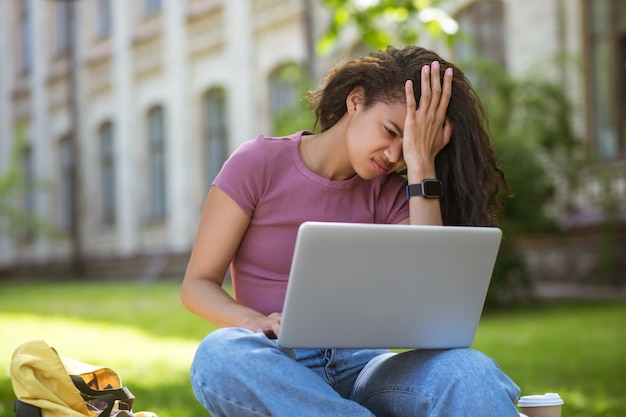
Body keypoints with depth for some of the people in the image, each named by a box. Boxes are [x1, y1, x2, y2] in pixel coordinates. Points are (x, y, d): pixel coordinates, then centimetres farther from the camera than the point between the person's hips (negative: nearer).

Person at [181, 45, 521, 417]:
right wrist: (256, 323, -23)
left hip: (358, 366, 0)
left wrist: (422, 167, -9)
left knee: (468, 370, -33)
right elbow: (198, 284, 0)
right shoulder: (259, 164, 0)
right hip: (276, 369, 0)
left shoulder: (391, 194, 7)